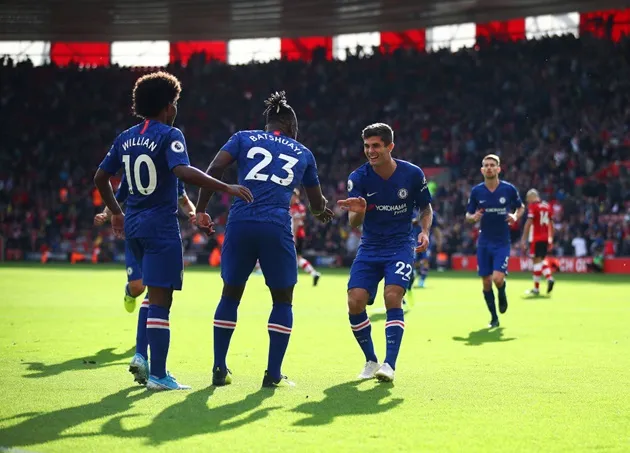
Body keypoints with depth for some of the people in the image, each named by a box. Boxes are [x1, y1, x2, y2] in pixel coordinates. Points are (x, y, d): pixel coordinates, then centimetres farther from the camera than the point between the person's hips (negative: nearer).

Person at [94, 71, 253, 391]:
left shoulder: (126, 138, 10)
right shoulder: (169, 135, -11)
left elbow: (100, 178, 16)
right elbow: (184, 171, -28)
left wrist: (116, 212, 28)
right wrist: (227, 188, -27)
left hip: (133, 225, 7)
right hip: (161, 226, -7)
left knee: (156, 292, 22)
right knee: (160, 299, -6)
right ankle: (157, 375, -6)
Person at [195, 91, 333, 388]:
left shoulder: (244, 138, 17)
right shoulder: (303, 153, 19)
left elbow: (214, 170, 0)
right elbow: (318, 205, 29)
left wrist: (201, 210, 3)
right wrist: (322, 212, 51)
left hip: (239, 223, 1)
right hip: (276, 227, -1)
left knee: (230, 295, 17)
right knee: (282, 301, 15)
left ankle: (219, 369, 18)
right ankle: (273, 374, 10)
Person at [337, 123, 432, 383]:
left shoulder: (412, 174, -8)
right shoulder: (358, 178, -9)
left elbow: (426, 208, 8)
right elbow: (353, 224, -14)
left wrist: (425, 231, -11)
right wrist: (358, 212, -37)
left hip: (401, 246, -2)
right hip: (370, 247, 2)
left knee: (393, 298, -22)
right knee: (355, 302, -11)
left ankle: (390, 364, -17)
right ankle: (371, 361, 9)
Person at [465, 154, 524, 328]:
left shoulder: (509, 189, -5)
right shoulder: (476, 191, -1)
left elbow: (521, 207, 11)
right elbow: (468, 215, 7)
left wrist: (515, 216, -10)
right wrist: (473, 217, -17)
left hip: (502, 242, -2)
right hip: (484, 243, 2)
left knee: (497, 278, -17)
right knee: (486, 282, 3)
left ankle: (502, 294, 20)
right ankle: (494, 317, 20)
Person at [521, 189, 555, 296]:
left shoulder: (533, 206, -5)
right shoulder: (547, 206, 14)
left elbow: (529, 223, -12)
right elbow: (551, 224, 18)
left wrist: (523, 239, -11)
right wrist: (551, 240, 23)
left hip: (535, 238, -6)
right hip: (546, 238, 6)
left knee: (537, 260, -5)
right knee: (542, 259, 19)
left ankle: (536, 288, -3)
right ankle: (549, 277, -3)